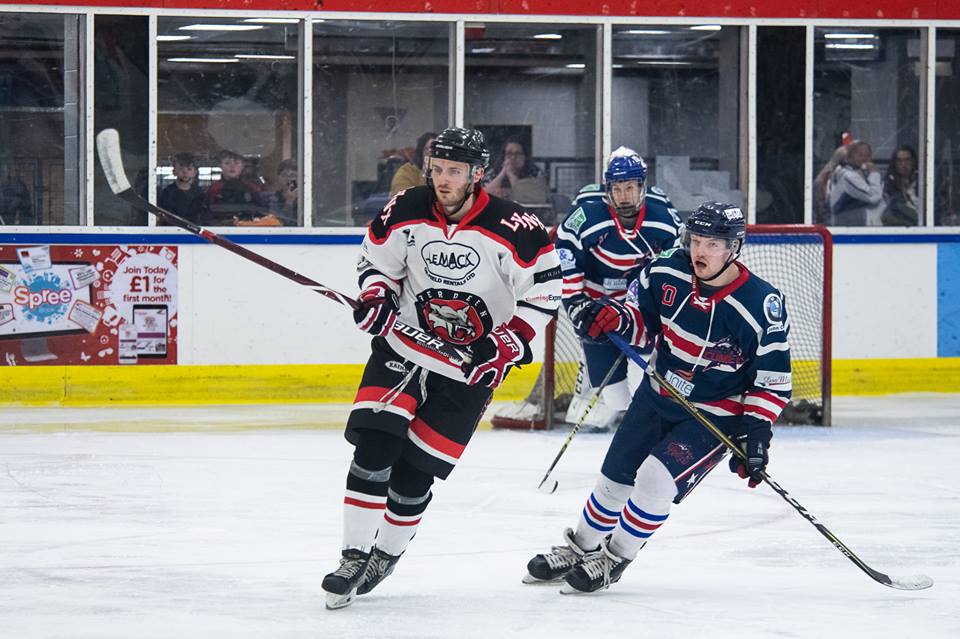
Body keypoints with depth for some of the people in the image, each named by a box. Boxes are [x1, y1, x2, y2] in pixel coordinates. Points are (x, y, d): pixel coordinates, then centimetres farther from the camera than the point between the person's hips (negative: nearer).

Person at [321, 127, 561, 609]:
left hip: (472, 365, -2)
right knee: (374, 446, -14)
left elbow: (543, 292, -10)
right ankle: (354, 557, -6)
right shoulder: (404, 213, -8)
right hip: (404, 347, 2)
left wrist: (508, 343, -18)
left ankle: (386, 556, 21)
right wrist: (376, 297, -11)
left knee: (415, 470, -2)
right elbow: (376, 259, 9)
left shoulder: (514, 230, -18)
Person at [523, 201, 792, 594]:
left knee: (656, 480, -19)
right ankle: (580, 547, 39)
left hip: (716, 415, -5)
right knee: (615, 479, 13)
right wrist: (617, 318, -16)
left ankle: (613, 560, 3)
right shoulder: (667, 273, -13)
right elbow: (644, 322, 5)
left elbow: (773, 381, -15)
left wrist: (755, 433, -20)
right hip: (657, 396, 5)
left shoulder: (762, 305, -23)